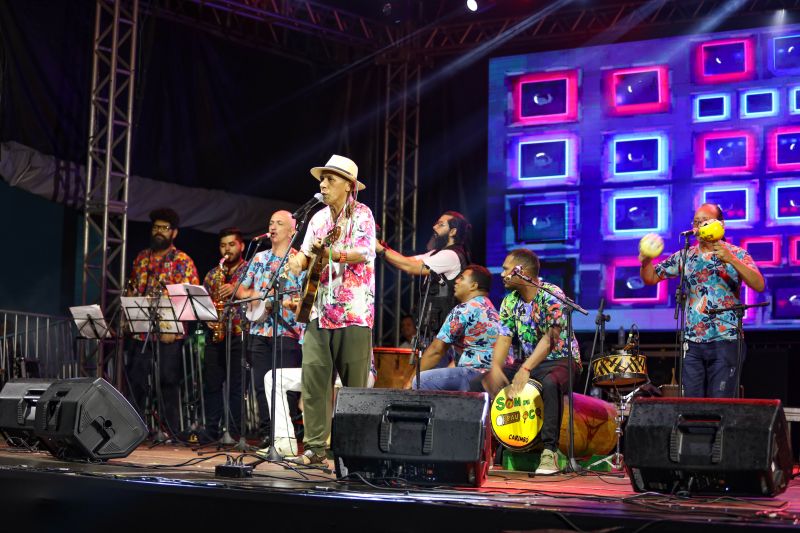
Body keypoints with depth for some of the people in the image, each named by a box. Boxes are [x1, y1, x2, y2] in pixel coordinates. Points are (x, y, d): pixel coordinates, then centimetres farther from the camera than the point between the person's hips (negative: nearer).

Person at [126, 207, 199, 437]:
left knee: (168, 381, -2)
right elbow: (131, 290, 21)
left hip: (169, 334, -5)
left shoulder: (183, 262, -2)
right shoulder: (141, 258, 15)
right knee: (136, 379, 7)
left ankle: (170, 431, 5)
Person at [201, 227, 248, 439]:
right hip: (215, 335, 5)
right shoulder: (213, 274, 18)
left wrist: (236, 290, -18)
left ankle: (234, 432, 1)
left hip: (239, 335, -5)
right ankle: (211, 431, 12)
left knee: (236, 386, -4)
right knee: (212, 384, 6)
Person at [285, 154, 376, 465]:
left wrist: (331, 254, -27)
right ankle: (315, 445, 3)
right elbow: (306, 253, 17)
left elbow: (366, 252, -15)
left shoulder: (361, 215, -2)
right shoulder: (318, 218, 17)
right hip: (320, 309, 6)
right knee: (313, 375, -2)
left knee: (355, 382, -1)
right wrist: (299, 261, -7)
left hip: (353, 311, -5)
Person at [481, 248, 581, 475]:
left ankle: (549, 451, -33)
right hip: (527, 362, 7)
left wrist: (526, 369, -35)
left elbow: (549, 339, -25)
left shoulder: (552, 296, -17)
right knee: (479, 384, -9)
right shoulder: (510, 301, 4)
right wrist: (496, 368, -20)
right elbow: (504, 338, -1)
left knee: (549, 384, -41)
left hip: (560, 360, -7)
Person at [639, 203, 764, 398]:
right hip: (692, 343, 3)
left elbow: (759, 285, -12)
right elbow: (651, 278, 13)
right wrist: (646, 262, -9)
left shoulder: (736, 254, 2)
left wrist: (731, 260, -24)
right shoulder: (684, 256, 11)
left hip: (725, 340, -3)